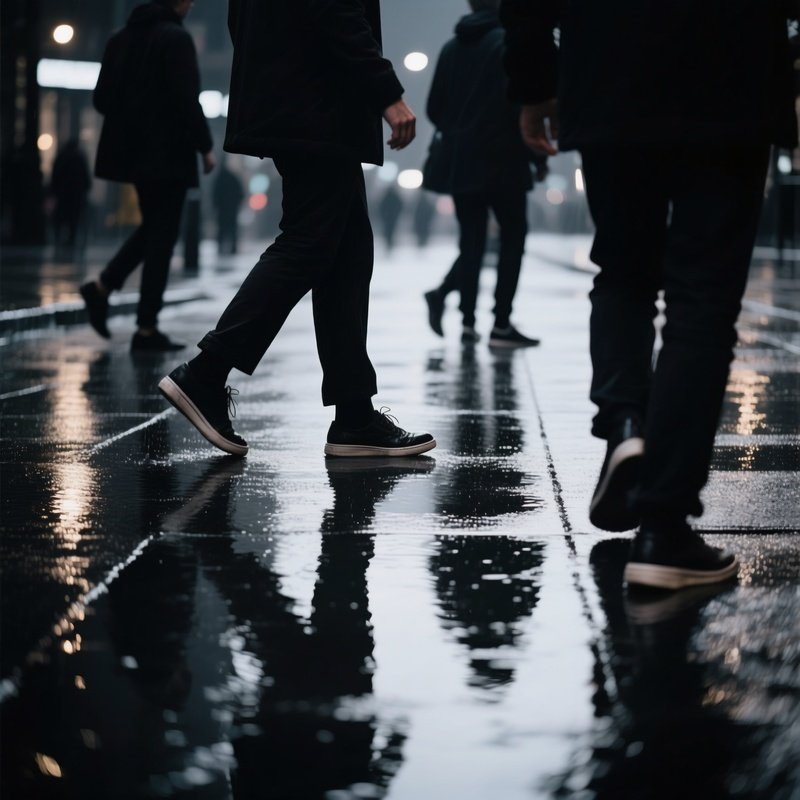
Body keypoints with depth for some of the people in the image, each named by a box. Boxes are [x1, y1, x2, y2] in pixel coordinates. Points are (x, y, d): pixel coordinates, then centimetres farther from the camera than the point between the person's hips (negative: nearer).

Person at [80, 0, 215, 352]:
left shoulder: (122, 38, 10)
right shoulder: (176, 38, -12)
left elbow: (102, 98, 10)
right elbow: (186, 99, -17)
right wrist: (205, 146, -8)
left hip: (131, 150, 7)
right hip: (168, 152, -7)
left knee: (153, 227, 22)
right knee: (162, 234, -1)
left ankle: (102, 286, 7)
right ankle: (147, 328, 0)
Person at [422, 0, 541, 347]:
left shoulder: (451, 48, 8)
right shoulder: (508, 42, -8)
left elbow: (435, 108, 10)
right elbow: (519, 99, -15)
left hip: (459, 160, 5)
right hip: (501, 160, -5)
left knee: (472, 241, 10)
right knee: (513, 236, 5)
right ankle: (501, 324, 1)